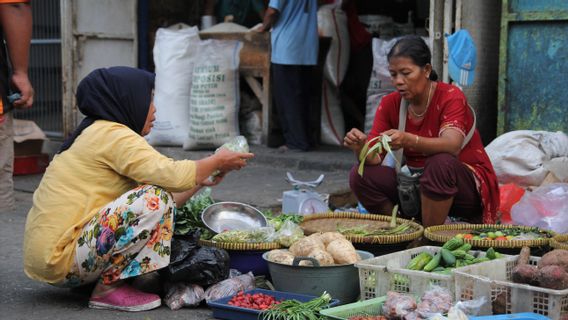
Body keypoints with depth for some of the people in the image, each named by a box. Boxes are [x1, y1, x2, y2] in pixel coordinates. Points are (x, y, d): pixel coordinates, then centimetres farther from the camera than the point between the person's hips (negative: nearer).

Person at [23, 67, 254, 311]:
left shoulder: (97, 134, 19)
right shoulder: (112, 134, -12)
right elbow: (170, 175, -22)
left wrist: (200, 181, 14)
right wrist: (216, 162, -6)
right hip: (59, 257, -11)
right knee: (154, 197, -20)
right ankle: (108, 289, -9)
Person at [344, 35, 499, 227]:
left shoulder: (451, 97, -16)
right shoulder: (390, 104, -1)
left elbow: (451, 146, -34)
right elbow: (374, 159, -8)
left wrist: (407, 140, -52)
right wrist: (360, 147, -33)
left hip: (470, 188, -4)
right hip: (420, 185, 5)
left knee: (440, 163, -37)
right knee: (360, 176, -15)